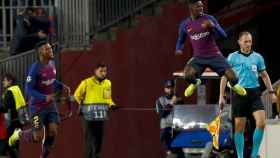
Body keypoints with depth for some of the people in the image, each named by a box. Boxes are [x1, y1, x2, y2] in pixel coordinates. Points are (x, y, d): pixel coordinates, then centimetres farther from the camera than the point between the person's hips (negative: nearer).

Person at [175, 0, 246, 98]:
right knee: (188, 75, -26)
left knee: (231, 76, -14)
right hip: (198, 57, 1)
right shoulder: (185, 25, 2)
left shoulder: (209, 19, -5)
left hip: (214, 55, -1)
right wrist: (179, 49, -6)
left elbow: (223, 35, -7)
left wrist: (213, 26, -26)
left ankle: (235, 85, 26)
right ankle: (195, 83, 13)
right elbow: (180, 41, 17)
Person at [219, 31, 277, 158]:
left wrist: (271, 92, 11)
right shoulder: (233, 57, 2)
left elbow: (264, 75, 18)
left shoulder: (257, 57, 9)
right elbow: (224, 76, 4)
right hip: (239, 94, -2)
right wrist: (221, 96, 0)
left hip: (254, 93, 2)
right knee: (239, 127, 1)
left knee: (261, 123, -14)